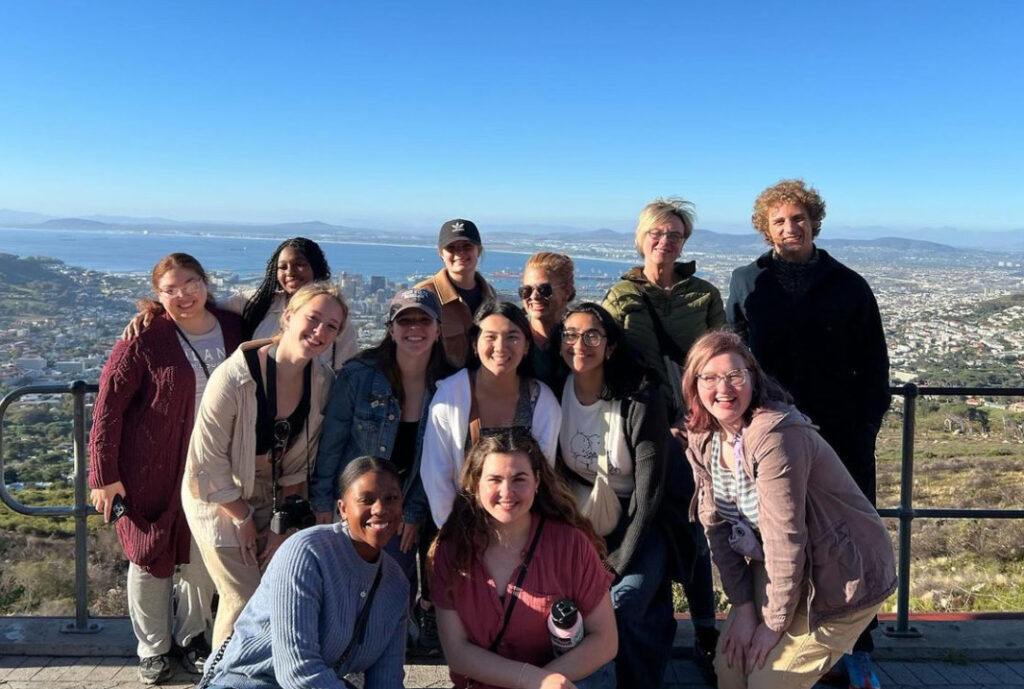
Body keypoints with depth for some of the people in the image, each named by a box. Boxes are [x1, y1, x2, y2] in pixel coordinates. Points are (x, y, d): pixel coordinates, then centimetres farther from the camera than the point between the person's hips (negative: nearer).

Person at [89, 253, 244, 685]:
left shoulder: (233, 329, -2)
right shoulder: (145, 340, -13)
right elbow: (108, 403, -11)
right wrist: (103, 474, -11)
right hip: (152, 470, -3)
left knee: (204, 558, 14)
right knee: (151, 556, 10)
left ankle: (191, 636, 37)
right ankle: (152, 650, 30)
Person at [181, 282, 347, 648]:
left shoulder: (323, 381, -12)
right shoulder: (234, 378, -28)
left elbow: (300, 462, -1)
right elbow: (207, 463, -18)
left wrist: (282, 524, -2)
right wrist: (243, 519, -9)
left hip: (273, 497, 5)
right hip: (219, 497, -4)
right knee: (244, 600, -3)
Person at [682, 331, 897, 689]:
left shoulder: (775, 435, -28)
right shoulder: (700, 438, -4)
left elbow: (785, 539, -25)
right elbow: (716, 524, -2)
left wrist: (775, 622, -16)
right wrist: (743, 607, -5)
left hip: (842, 576, -7)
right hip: (773, 567, 7)